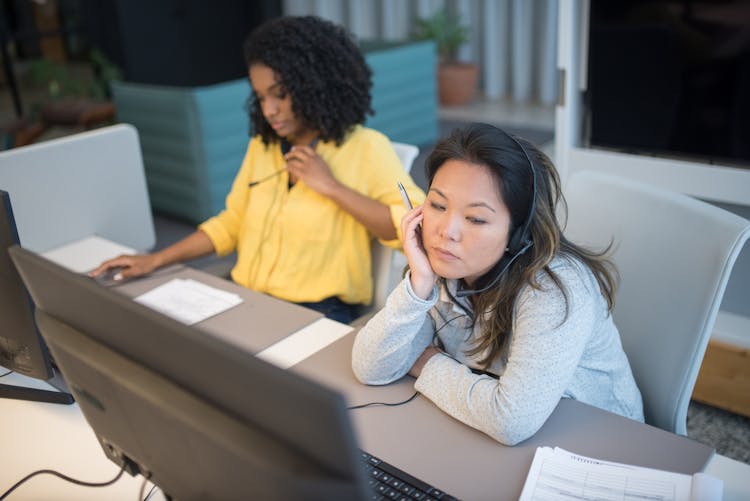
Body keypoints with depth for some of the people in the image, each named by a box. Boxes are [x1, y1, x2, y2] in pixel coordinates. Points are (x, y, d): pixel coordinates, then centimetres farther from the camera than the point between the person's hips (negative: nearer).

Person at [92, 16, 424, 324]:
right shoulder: (261, 146, 14)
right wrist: (156, 260, 10)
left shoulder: (364, 147, -5)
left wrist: (331, 186, -16)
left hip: (316, 315, -6)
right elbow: (230, 224, 19)